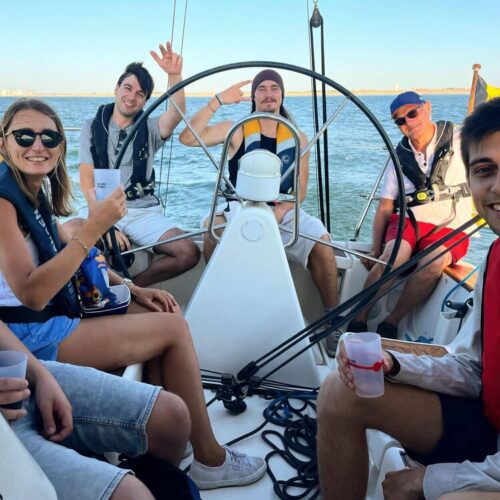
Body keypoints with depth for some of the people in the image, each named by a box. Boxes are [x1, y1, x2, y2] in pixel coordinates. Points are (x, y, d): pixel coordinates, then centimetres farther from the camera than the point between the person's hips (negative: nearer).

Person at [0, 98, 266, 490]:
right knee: (174, 328, -8)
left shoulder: (36, 191, 8)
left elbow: (69, 255, 17)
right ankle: (209, 460, 6)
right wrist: (94, 228, -29)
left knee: (161, 314, 9)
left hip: (54, 315, 9)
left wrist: (133, 289, 6)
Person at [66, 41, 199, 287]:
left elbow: (176, 114, -16)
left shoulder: (149, 128, 7)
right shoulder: (93, 128, 6)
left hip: (145, 213, 1)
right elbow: (87, 183, -2)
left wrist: (175, 75, -35)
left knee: (189, 253, -23)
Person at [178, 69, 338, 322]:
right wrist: (217, 102, -17)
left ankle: (332, 314, -6)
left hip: (283, 211, 2)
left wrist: (279, 211, -14)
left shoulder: (297, 138, 8)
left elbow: (300, 190, 6)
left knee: (322, 243, -23)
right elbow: (188, 138, -12)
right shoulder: (237, 130, 1)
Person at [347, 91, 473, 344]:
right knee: (394, 254, -31)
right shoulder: (401, 156, 10)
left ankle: (390, 324, -21)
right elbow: (384, 208, 7)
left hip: (450, 228, -1)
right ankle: (358, 320, -24)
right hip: (409, 220, 2)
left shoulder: (458, 139, 2)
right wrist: (375, 249, -2)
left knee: (432, 262, -33)